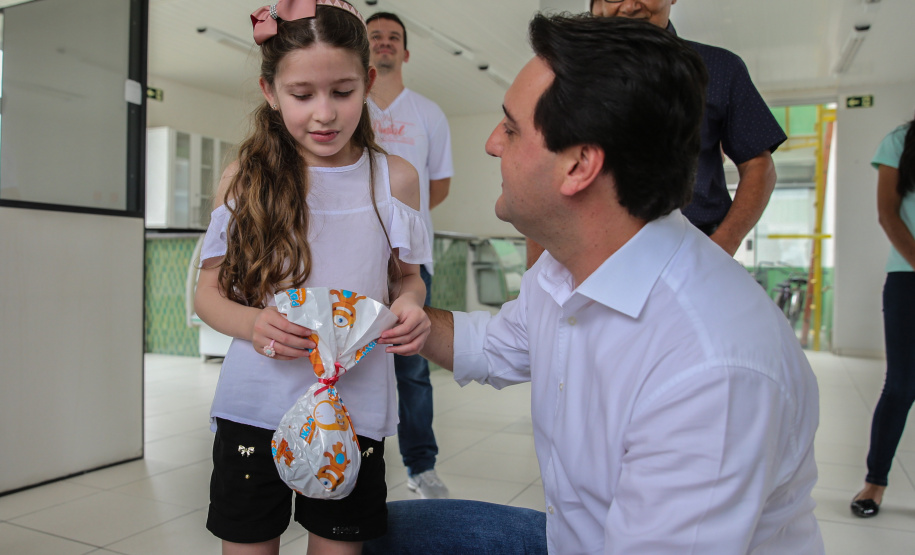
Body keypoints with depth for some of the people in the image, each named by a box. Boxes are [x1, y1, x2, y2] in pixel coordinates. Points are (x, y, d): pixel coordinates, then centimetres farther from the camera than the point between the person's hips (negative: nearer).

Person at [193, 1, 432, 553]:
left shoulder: (396, 177, -2)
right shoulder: (247, 176, -4)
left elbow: (409, 276, 10)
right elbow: (209, 291, 2)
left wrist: (410, 307, -13)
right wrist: (252, 324, -19)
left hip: (354, 406, 1)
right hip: (254, 406, 0)